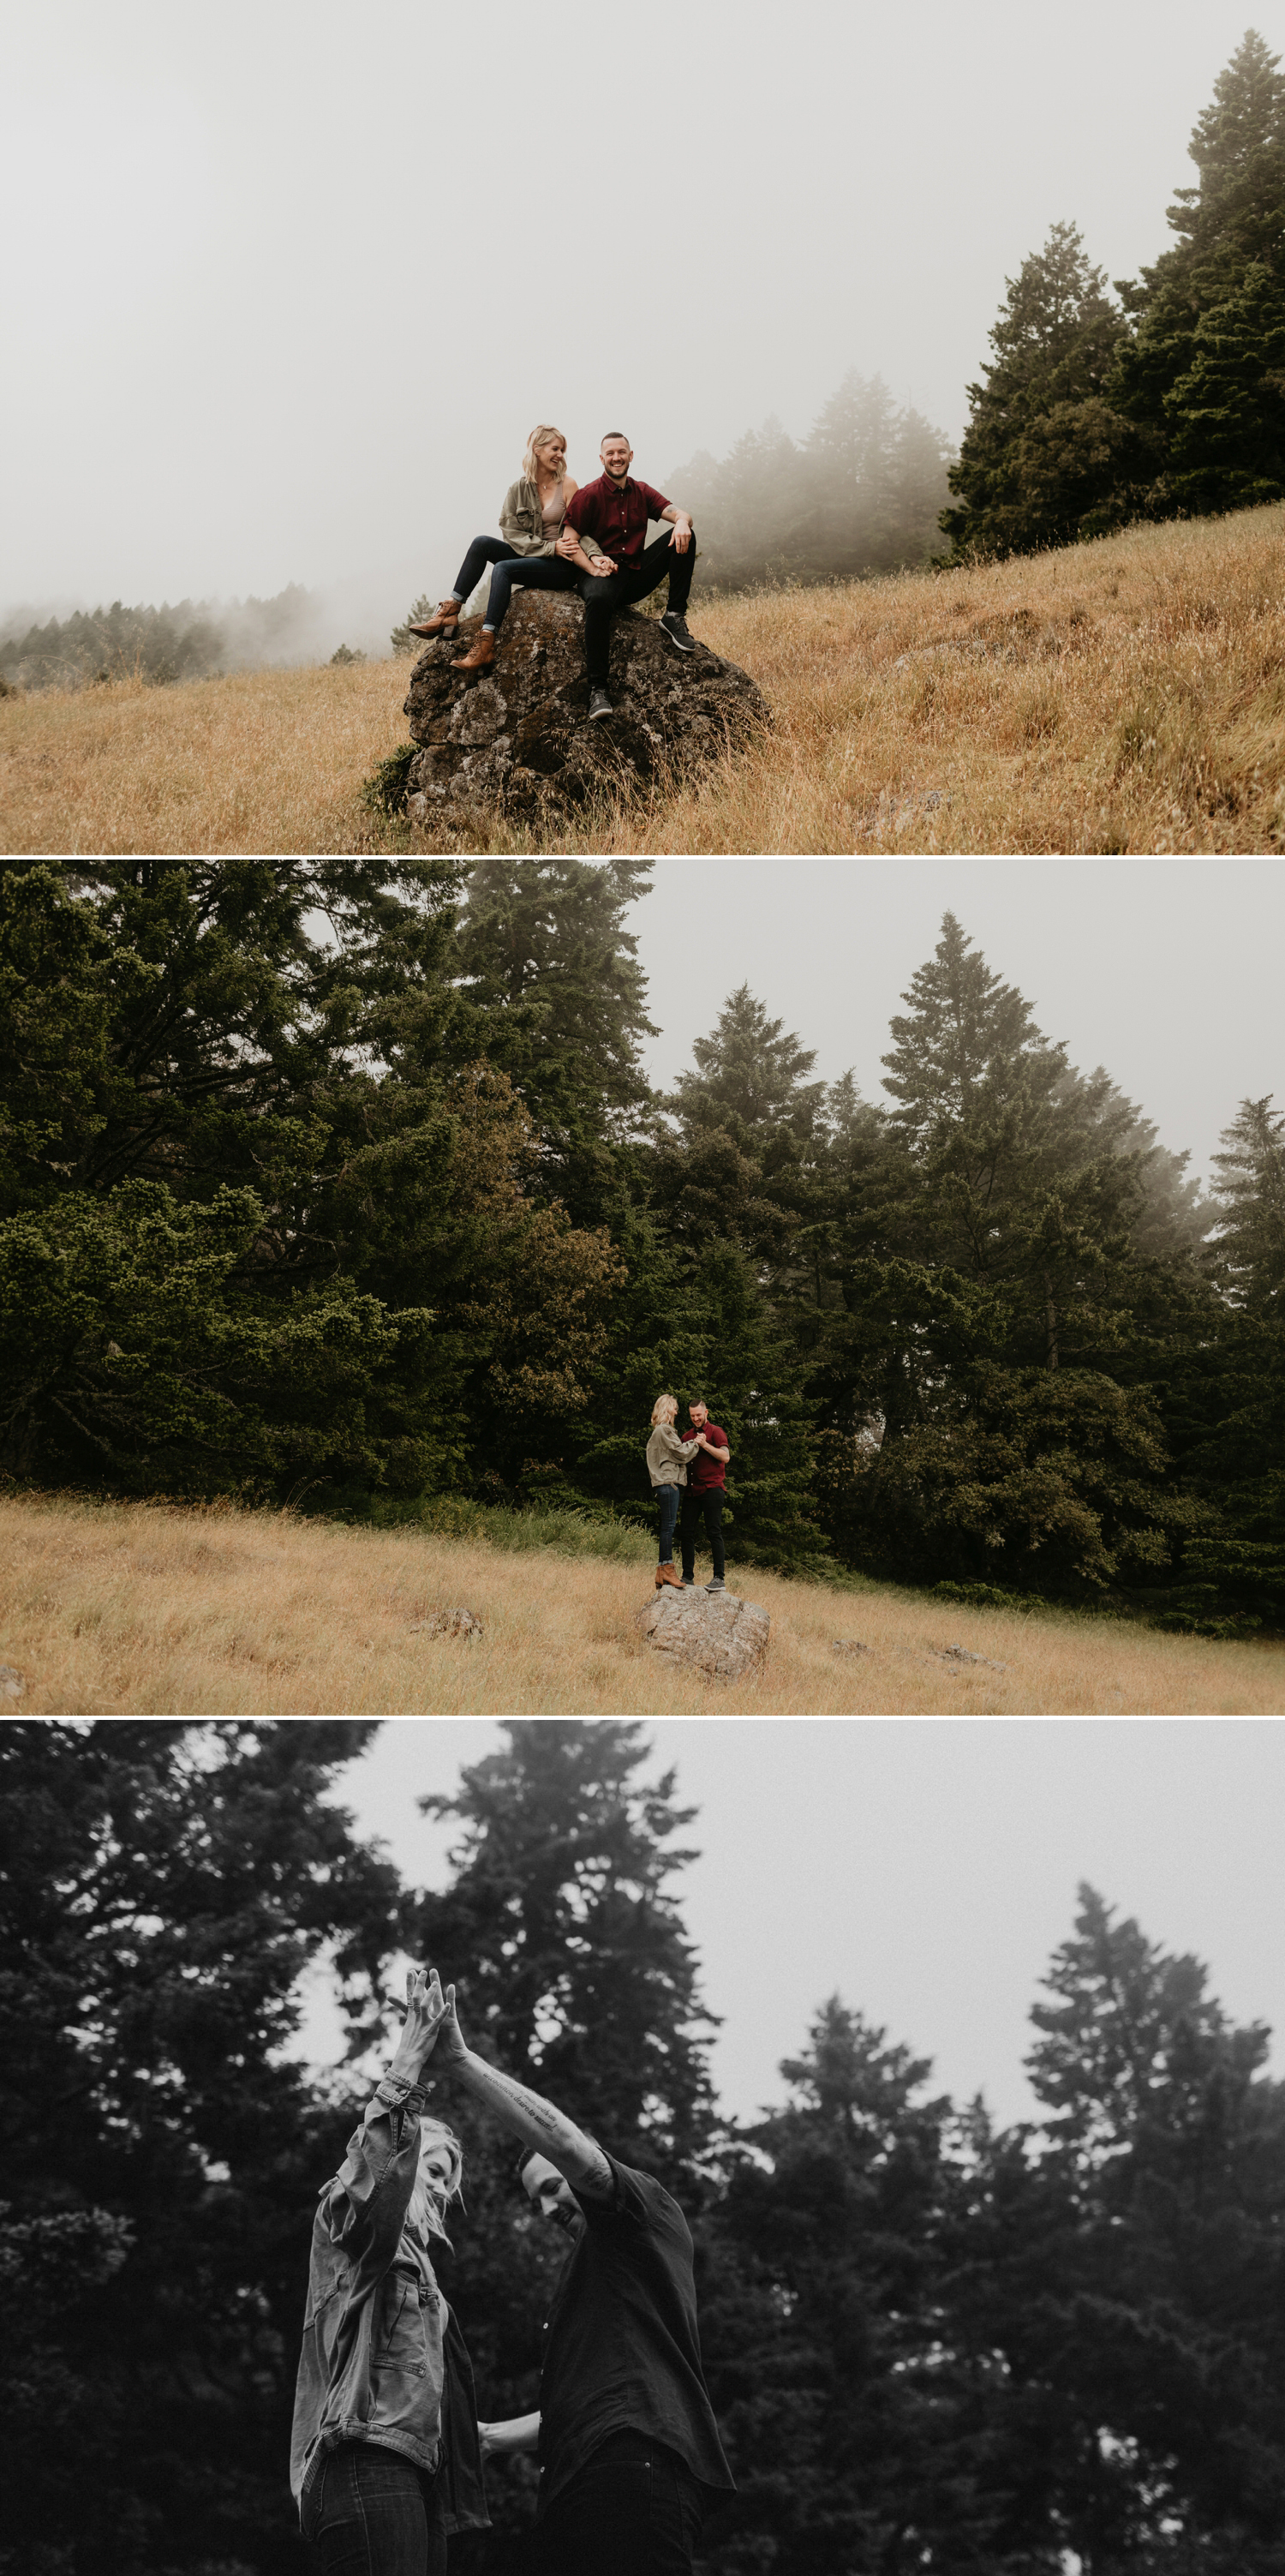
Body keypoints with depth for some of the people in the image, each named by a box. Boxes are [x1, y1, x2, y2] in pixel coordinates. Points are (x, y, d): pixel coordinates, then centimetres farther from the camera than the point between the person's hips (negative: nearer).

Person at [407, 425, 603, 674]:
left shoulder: (567, 484, -2)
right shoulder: (518, 489, 6)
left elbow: (576, 532, -5)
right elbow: (512, 533, -3)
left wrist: (595, 557, -23)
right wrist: (550, 548, -16)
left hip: (563, 567, -5)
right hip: (532, 558, 5)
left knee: (503, 568, -28)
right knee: (481, 543, -14)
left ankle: (485, 645, -37)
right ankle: (449, 612, -18)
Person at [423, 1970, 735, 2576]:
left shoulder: (647, 2207, 12)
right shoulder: (588, 2268, 38)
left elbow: (565, 2143, -6)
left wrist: (461, 2062, -8)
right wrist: (491, 2436, 32)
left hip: (633, 2464, -9)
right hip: (580, 2481, 9)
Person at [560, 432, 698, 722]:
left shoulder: (641, 492, 12)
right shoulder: (588, 496, -2)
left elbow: (680, 513, 0)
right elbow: (569, 542, -7)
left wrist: (682, 522, -26)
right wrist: (593, 568, -24)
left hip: (638, 574, 5)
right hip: (603, 574, -5)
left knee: (684, 536, -11)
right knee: (598, 599, -42)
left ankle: (675, 616, -9)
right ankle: (598, 690, -41)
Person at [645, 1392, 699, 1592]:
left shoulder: (659, 1431, 23)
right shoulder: (664, 1430, -7)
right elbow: (681, 1453, -9)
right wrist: (697, 1443, 2)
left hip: (667, 1483, 10)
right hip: (669, 1482, -10)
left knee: (667, 1526, 7)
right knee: (669, 1525, -12)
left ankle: (662, 1573, 6)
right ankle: (667, 1568, -16)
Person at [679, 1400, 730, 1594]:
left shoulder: (715, 1432, 1)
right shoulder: (688, 1436, 19)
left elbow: (725, 1456, -11)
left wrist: (704, 1445, -16)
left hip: (712, 1488, -6)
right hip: (692, 1489, 6)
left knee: (714, 1533, -8)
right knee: (687, 1532, 2)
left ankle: (719, 1578, -8)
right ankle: (687, 1577, 8)